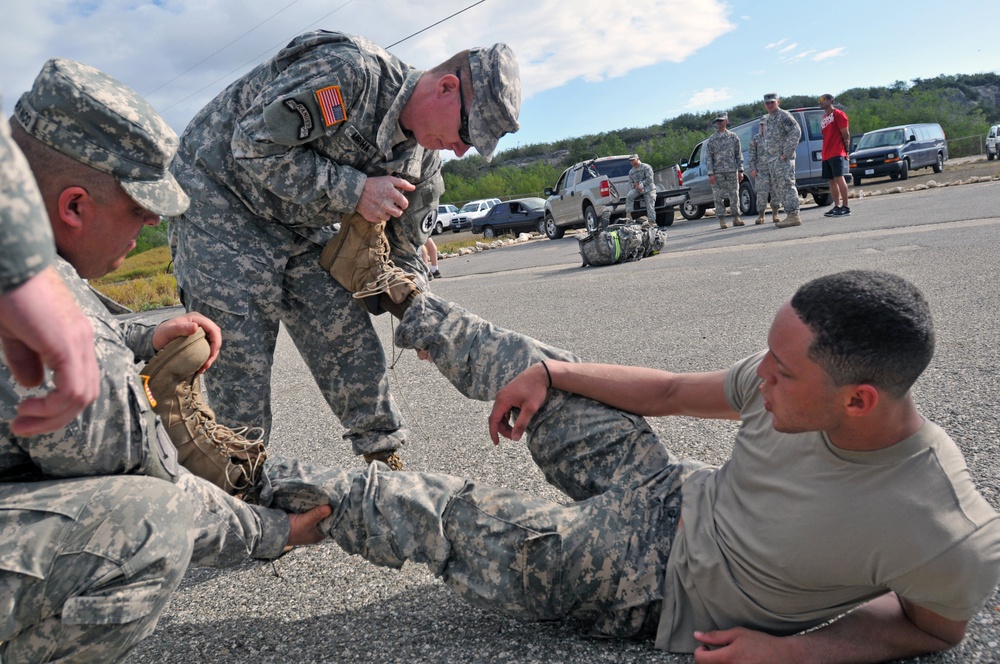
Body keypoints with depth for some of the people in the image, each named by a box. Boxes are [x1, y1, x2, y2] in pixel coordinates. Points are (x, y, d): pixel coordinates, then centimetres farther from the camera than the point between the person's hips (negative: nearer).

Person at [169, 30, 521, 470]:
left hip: (297, 226, 7)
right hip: (220, 201, -7)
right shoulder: (349, 71, -26)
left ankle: (387, 464, 15)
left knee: (352, 345, 1)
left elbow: (400, 254, 7)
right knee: (241, 363, -9)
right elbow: (254, 146, -28)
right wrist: (354, 191, -27)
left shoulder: (421, 163, -2)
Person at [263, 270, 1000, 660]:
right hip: (671, 493, 5)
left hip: (655, 586, -4)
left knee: (448, 519, -3)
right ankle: (419, 315, 37)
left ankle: (296, 493, 23)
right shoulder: (793, 379, -17)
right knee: (538, 372, 6)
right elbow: (671, 392, -4)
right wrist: (551, 374, -3)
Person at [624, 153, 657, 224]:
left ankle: (652, 222, -8)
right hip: (637, 189, 4)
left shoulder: (646, 167, -3)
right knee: (629, 196, -25)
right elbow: (630, 183, 11)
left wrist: (640, 184, -14)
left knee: (650, 206, -11)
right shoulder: (631, 172, 15)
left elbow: (649, 179, -11)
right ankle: (628, 215, -27)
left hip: (649, 189, -4)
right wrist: (636, 186, -11)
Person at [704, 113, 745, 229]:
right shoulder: (711, 140, 4)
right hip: (717, 173, -1)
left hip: (732, 171, 1)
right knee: (719, 197, -3)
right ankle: (722, 220, 3)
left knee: (734, 195, 2)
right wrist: (711, 174, -9)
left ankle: (736, 217, 10)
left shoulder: (733, 137, 8)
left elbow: (739, 155, 9)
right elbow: (708, 158, 0)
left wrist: (740, 171, 2)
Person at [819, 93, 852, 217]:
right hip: (826, 155, 8)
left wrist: (846, 149, -9)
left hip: (837, 153, -8)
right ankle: (837, 207, 12)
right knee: (832, 180, 8)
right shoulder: (824, 118, 20)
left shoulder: (838, 114, -3)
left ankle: (846, 207, -14)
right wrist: (825, 152, 12)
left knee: (839, 178, -14)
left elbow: (846, 134, -6)